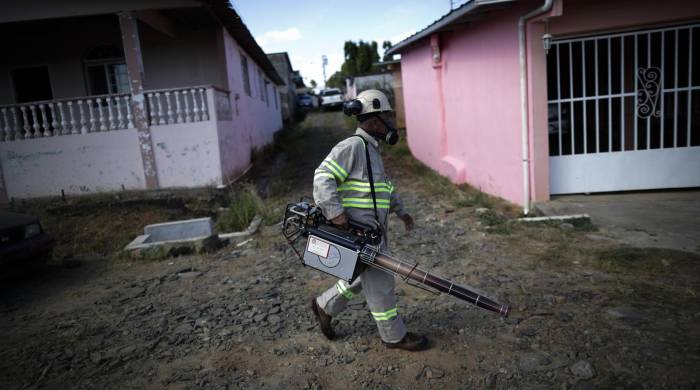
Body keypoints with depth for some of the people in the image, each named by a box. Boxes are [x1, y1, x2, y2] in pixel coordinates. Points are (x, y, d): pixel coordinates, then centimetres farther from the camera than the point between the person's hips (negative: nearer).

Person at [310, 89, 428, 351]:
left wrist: (400, 211, 25)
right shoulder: (352, 146, -15)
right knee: (380, 282, 2)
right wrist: (334, 211, -29)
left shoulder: (371, 148, 16)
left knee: (365, 276, 20)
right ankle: (394, 336, 18)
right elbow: (323, 177, -22)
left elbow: (384, 185, 27)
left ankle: (324, 306, 34)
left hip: (372, 229, 10)